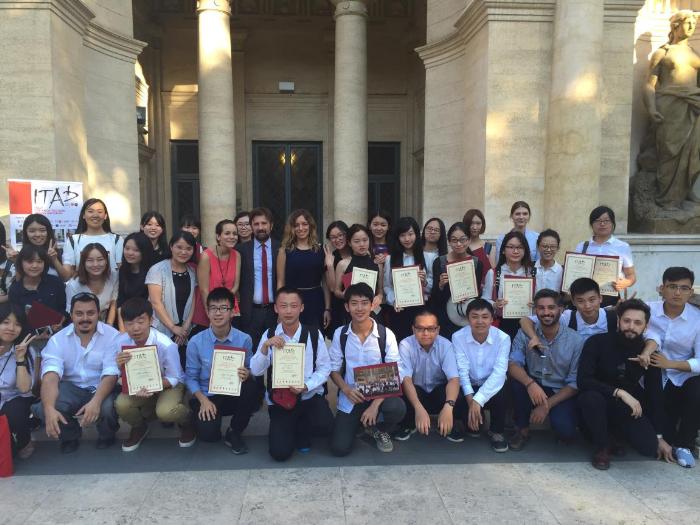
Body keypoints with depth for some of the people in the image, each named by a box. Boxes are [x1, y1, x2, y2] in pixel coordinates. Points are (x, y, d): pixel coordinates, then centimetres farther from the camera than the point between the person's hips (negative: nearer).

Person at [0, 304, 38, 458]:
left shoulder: (27, 352, -8)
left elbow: (24, 388, -16)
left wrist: (20, 358, -24)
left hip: (14, 401, 0)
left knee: (15, 413, -35)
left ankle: (25, 443, -2)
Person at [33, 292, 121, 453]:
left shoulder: (112, 336, -11)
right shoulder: (58, 339, -6)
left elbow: (111, 375, -18)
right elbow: (50, 376, -20)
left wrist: (95, 401, -38)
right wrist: (49, 409, -39)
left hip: (103, 388, -2)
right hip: (72, 388, 2)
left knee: (107, 408, -34)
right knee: (42, 409, -26)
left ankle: (107, 436, 6)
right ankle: (70, 436, 9)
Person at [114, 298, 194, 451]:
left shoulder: (166, 345, -30)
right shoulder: (120, 342, -19)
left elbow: (174, 378, -18)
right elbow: (122, 379, -7)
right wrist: (120, 367, -31)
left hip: (168, 383, -4)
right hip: (139, 384, 4)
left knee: (165, 412, -33)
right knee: (121, 405, -25)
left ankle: (187, 422, 6)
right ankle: (139, 427, 12)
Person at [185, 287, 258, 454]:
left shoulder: (244, 339, -9)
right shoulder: (196, 342, -9)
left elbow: (250, 370, -1)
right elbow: (190, 377, -1)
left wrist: (246, 374, -25)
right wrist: (204, 400, -16)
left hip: (234, 395, 1)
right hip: (206, 396, -1)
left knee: (250, 388, -32)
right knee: (208, 434, -27)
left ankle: (234, 433, -6)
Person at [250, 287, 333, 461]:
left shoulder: (314, 334, -6)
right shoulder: (269, 335, -2)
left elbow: (324, 368, -4)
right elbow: (256, 371, -10)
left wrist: (306, 386, -19)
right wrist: (265, 346, -27)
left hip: (311, 396, 0)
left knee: (325, 426, -29)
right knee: (280, 452, -12)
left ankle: (301, 430, 8)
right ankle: (291, 428, 24)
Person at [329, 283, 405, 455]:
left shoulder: (386, 335, -10)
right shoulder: (340, 334, -4)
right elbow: (334, 369, 4)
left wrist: (375, 404, -21)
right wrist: (346, 389, -17)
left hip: (379, 394, -1)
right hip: (350, 397, 1)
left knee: (397, 408, -34)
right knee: (339, 448, -13)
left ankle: (380, 430, 4)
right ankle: (358, 422, 22)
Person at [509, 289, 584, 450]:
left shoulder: (576, 340, -12)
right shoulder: (525, 333, -9)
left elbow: (574, 383, -11)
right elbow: (513, 364, -17)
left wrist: (547, 405, -20)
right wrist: (530, 383, -38)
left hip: (560, 393, -2)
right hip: (533, 387, 2)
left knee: (565, 431, -28)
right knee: (517, 378, -31)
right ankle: (523, 429, -9)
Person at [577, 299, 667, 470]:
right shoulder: (597, 342, -18)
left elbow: (654, 394, 0)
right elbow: (582, 380, -26)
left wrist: (659, 437, 2)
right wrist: (619, 392, -35)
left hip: (629, 408, 3)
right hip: (599, 403, -2)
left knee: (650, 448, -21)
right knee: (591, 397, -37)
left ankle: (613, 432, 14)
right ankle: (602, 447, -9)